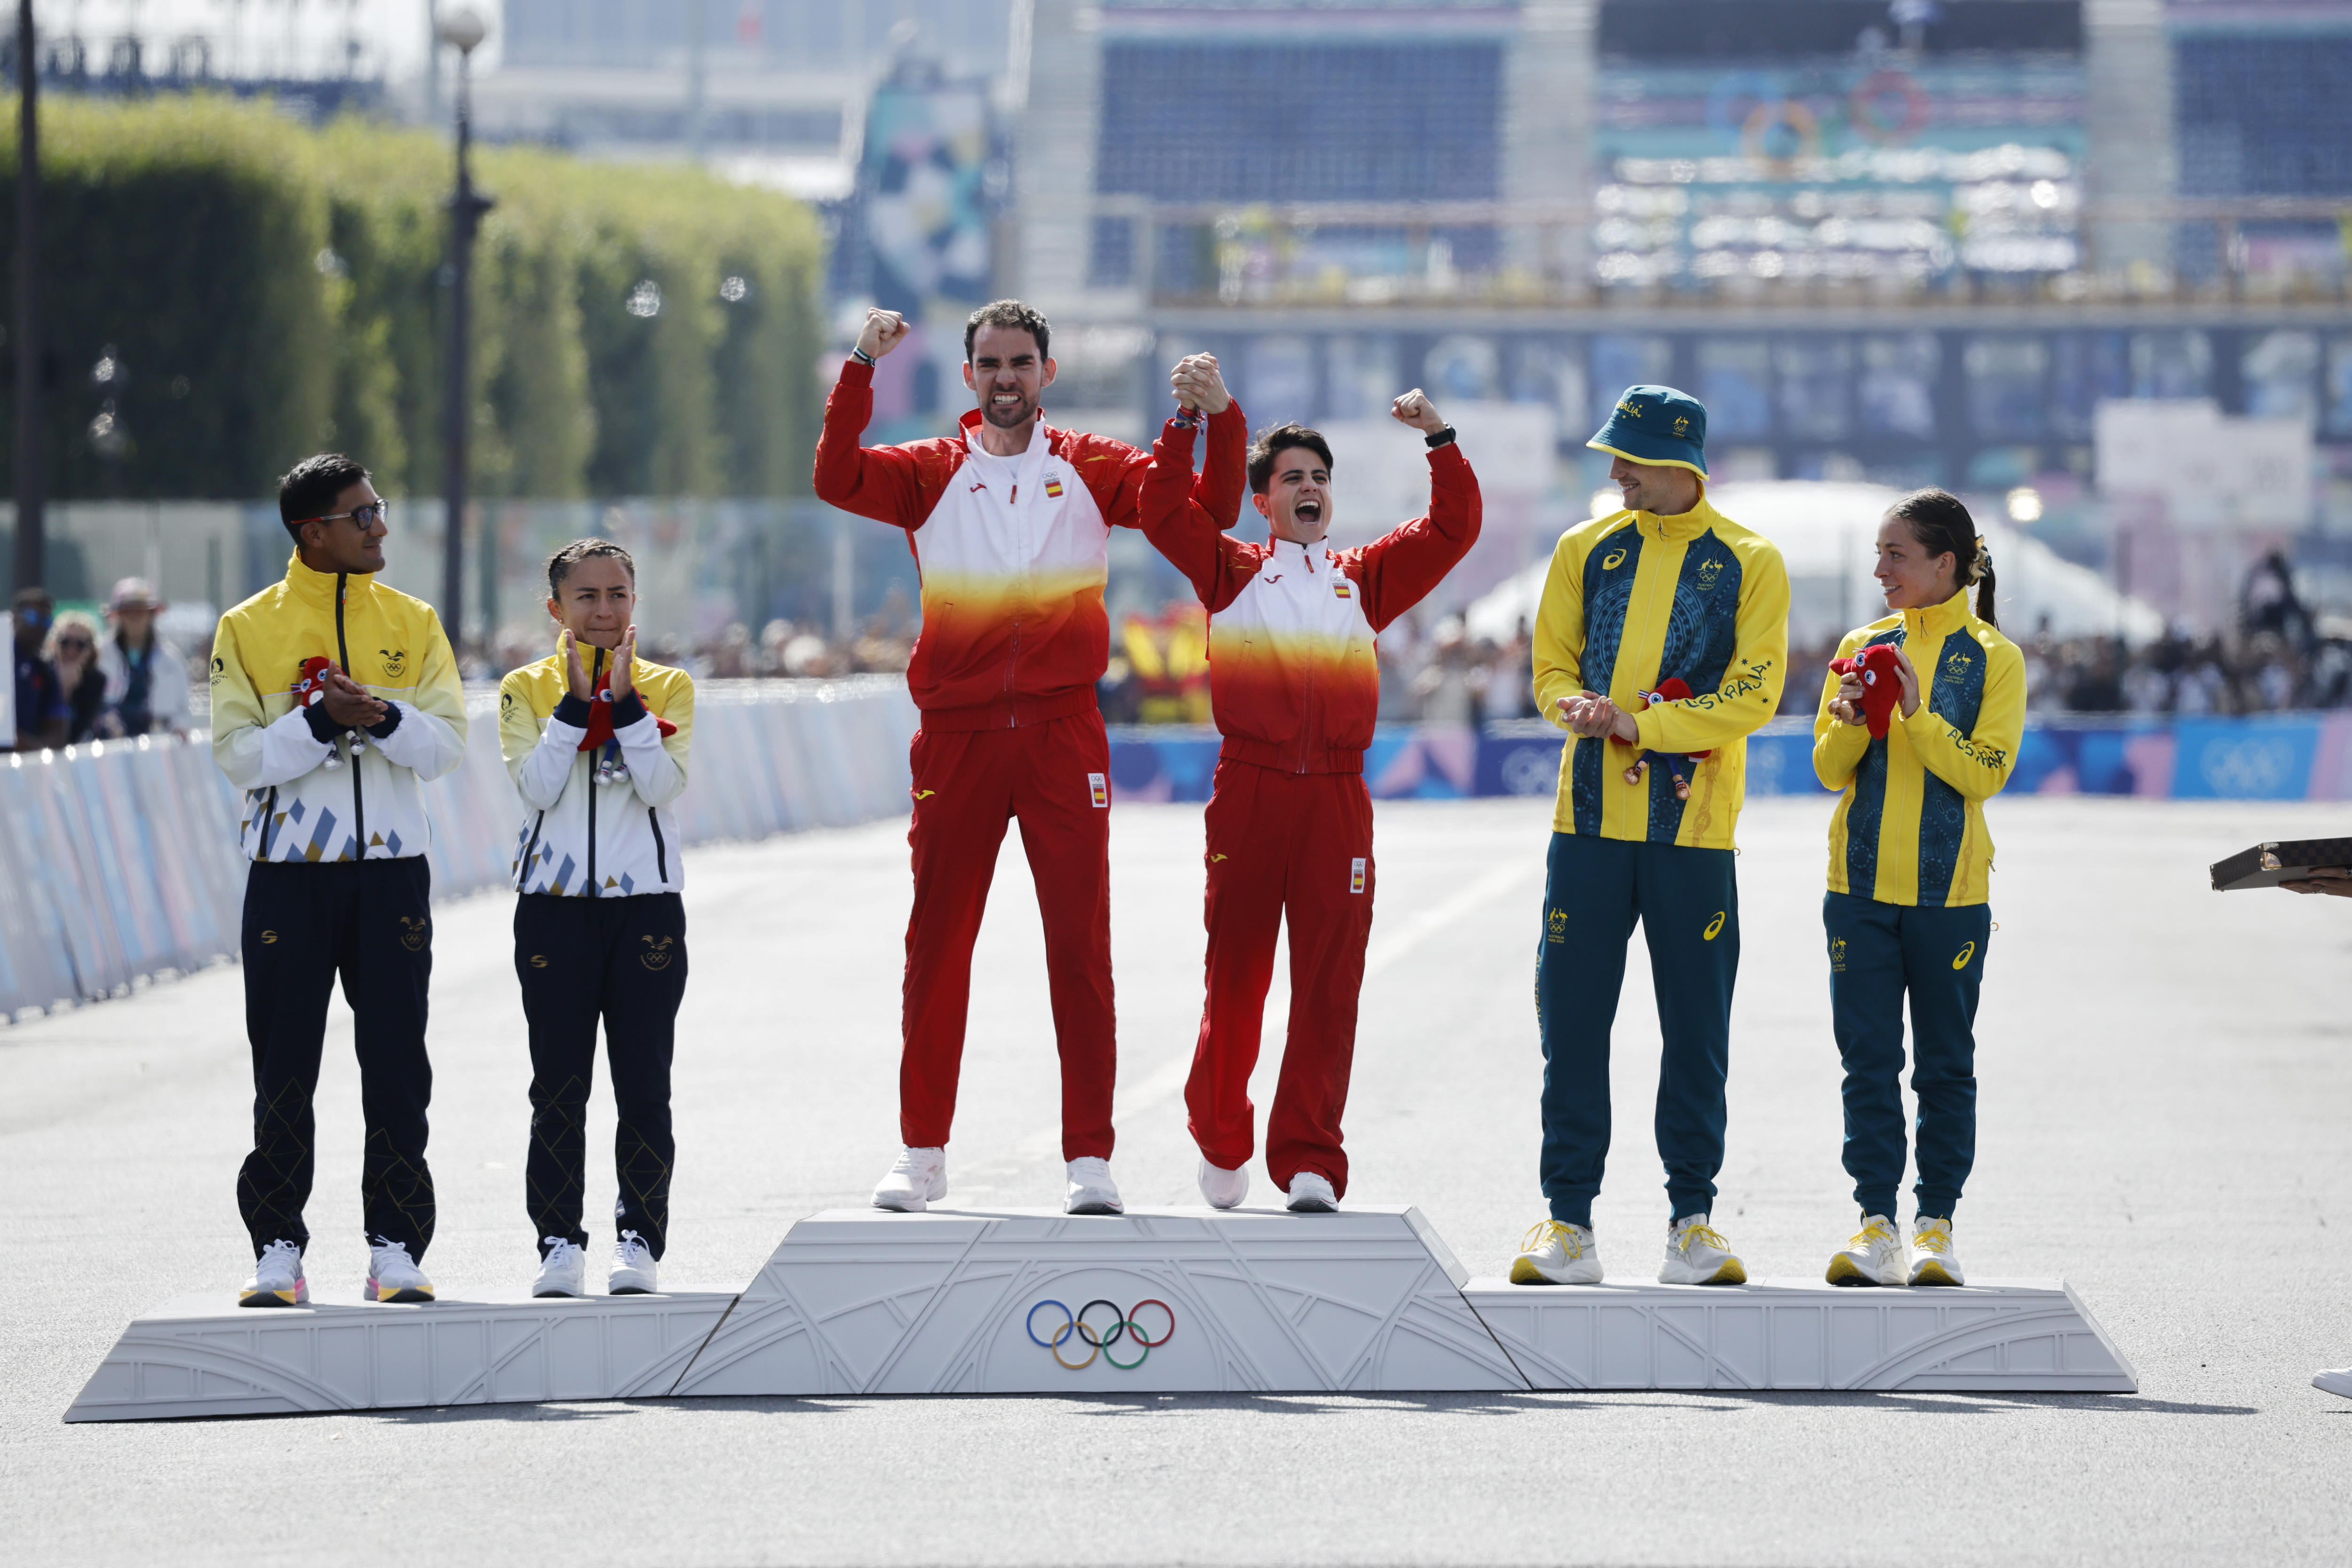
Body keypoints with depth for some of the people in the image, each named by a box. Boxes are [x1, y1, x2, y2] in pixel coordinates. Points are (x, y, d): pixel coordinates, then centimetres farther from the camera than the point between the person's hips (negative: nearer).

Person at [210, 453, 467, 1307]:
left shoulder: (412, 622, 8)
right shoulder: (248, 628, 2)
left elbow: (448, 744, 2)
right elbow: (238, 754, -5)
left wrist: (385, 719, -16)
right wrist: (320, 722, -18)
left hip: (392, 866, 2)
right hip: (289, 870, -2)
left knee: (396, 1065, 0)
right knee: (284, 1066, 0)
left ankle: (396, 1249, 5)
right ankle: (278, 1251, 5)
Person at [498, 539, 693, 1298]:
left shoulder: (668, 688, 5)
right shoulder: (528, 690, 5)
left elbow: (663, 786, -10)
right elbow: (537, 785, -10)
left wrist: (624, 698, -14)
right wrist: (578, 701, -13)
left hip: (646, 904, 0)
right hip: (554, 907, 0)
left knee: (644, 1086, 0)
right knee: (558, 1086, 0)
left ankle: (640, 1239, 6)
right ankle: (559, 1243, 5)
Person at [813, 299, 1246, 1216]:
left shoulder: (1090, 469, 8)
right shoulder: (932, 474, 8)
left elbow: (1210, 509, 0)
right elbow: (837, 480, -10)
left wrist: (1222, 419, -15)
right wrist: (861, 372, -19)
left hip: (1063, 735, -1)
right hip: (957, 735, 1)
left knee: (1080, 948, -3)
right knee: (937, 947, 5)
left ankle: (1089, 1158, -1)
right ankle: (922, 1152, 14)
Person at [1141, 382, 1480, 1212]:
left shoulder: (1363, 580, 16)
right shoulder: (1232, 573, 11)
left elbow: (1453, 530, 12)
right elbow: (1164, 511, 0)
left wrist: (1440, 441, 2)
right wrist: (1187, 423, -6)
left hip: (1337, 795, 1)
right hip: (1249, 791, -1)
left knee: (1328, 984, -4)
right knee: (1235, 974, 4)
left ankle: (1309, 1161, -3)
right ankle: (1221, 1141, 23)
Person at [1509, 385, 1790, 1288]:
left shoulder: (1749, 565, 1)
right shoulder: (1587, 551, 9)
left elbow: (1755, 695, -6)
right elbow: (1552, 672, 9)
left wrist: (1641, 721, -16)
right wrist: (1589, 713, -14)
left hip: (1694, 830, -2)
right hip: (1591, 816, 2)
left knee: (1696, 1030, 2)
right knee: (1572, 1024, 0)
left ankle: (1692, 1218, 11)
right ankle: (1568, 1220, 5)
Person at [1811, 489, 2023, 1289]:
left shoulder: (1992, 658, -2)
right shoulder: (1863, 647, 9)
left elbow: (1986, 771, -9)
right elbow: (1829, 768, 8)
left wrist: (1914, 712, -19)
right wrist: (1851, 721, -12)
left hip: (1950, 890, -3)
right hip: (1861, 885, 3)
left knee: (1945, 1065, 3)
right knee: (1868, 1059, 0)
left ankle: (1936, 1224, 8)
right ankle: (1876, 1222, 2)